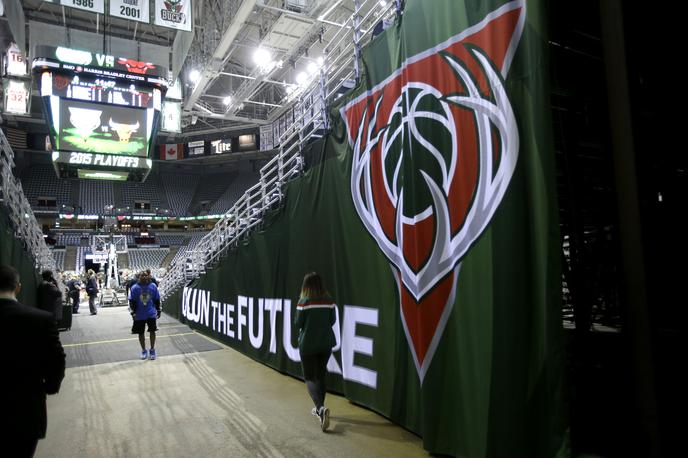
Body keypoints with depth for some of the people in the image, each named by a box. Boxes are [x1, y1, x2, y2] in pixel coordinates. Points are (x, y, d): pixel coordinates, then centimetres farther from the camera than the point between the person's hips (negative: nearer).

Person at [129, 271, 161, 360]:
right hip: (139, 315, 0)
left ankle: (152, 350, 20)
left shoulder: (153, 286, -4)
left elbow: (157, 300, 4)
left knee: (152, 331, 4)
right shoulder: (135, 288, -8)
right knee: (141, 333, 10)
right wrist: (133, 312, -11)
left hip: (151, 313, 0)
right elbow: (132, 301, -4)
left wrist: (158, 310, 7)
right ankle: (143, 351, 26)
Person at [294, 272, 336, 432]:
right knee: (321, 375, 20)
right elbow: (331, 321, 2)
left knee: (310, 377, 5)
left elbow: (298, 323, -10)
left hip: (308, 344, -4)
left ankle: (321, 408, -15)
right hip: (326, 343, 4)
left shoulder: (304, 301, -14)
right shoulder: (329, 301, -4)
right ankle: (319, 409, 30)